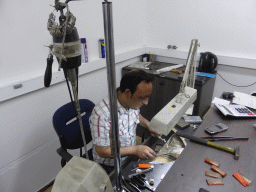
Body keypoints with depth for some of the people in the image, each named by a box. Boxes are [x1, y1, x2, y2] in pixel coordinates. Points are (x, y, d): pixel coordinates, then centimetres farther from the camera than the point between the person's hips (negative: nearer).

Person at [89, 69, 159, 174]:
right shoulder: (102, 115, -32)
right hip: (110, 167, -6)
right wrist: (135, 150, -28)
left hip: (130, 156, 7)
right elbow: (102, 151, -24)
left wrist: (148, 125, -3)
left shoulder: (132, 101, -9)